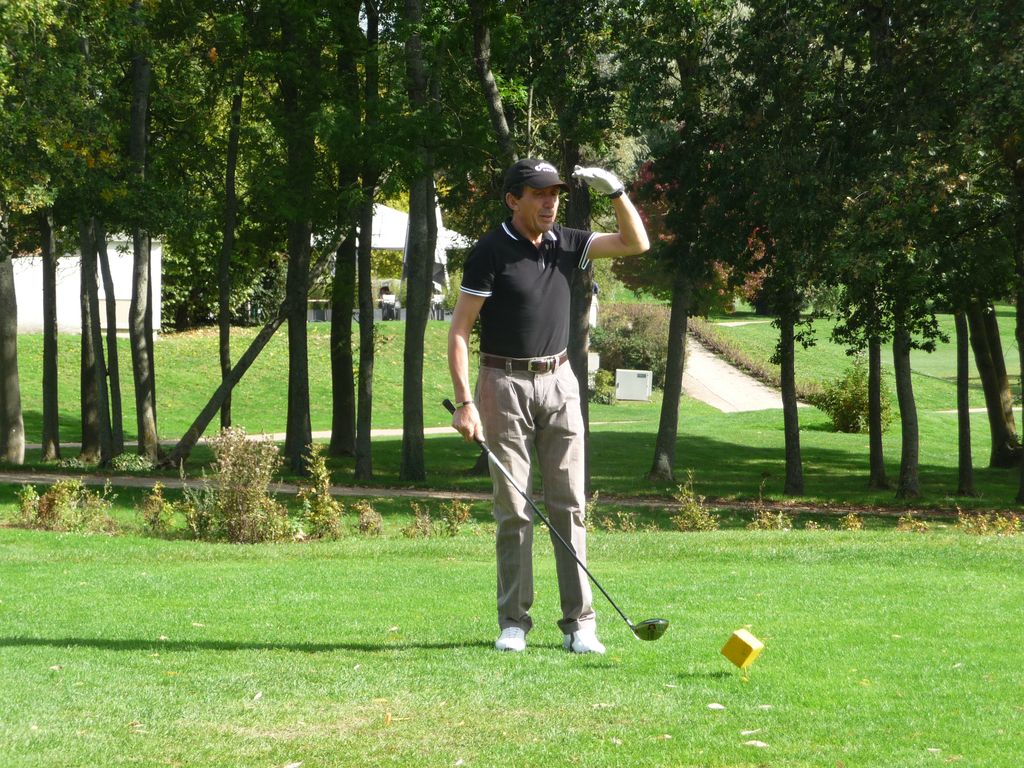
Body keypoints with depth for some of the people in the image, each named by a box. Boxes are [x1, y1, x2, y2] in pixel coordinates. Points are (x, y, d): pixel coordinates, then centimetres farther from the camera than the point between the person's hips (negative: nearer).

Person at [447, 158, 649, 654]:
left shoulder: (566, 244, 7)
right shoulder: (490, 252, -8)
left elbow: (636, 243, 8)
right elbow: (458, 331, -9)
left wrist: (616, 192, -7)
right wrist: (464, 402, -17)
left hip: (559, 382, 4)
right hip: (505, 385, -4)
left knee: (569, 504, 0)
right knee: (512, 508, -2)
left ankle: (579, 622, 0)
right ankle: (514, 622, 5)